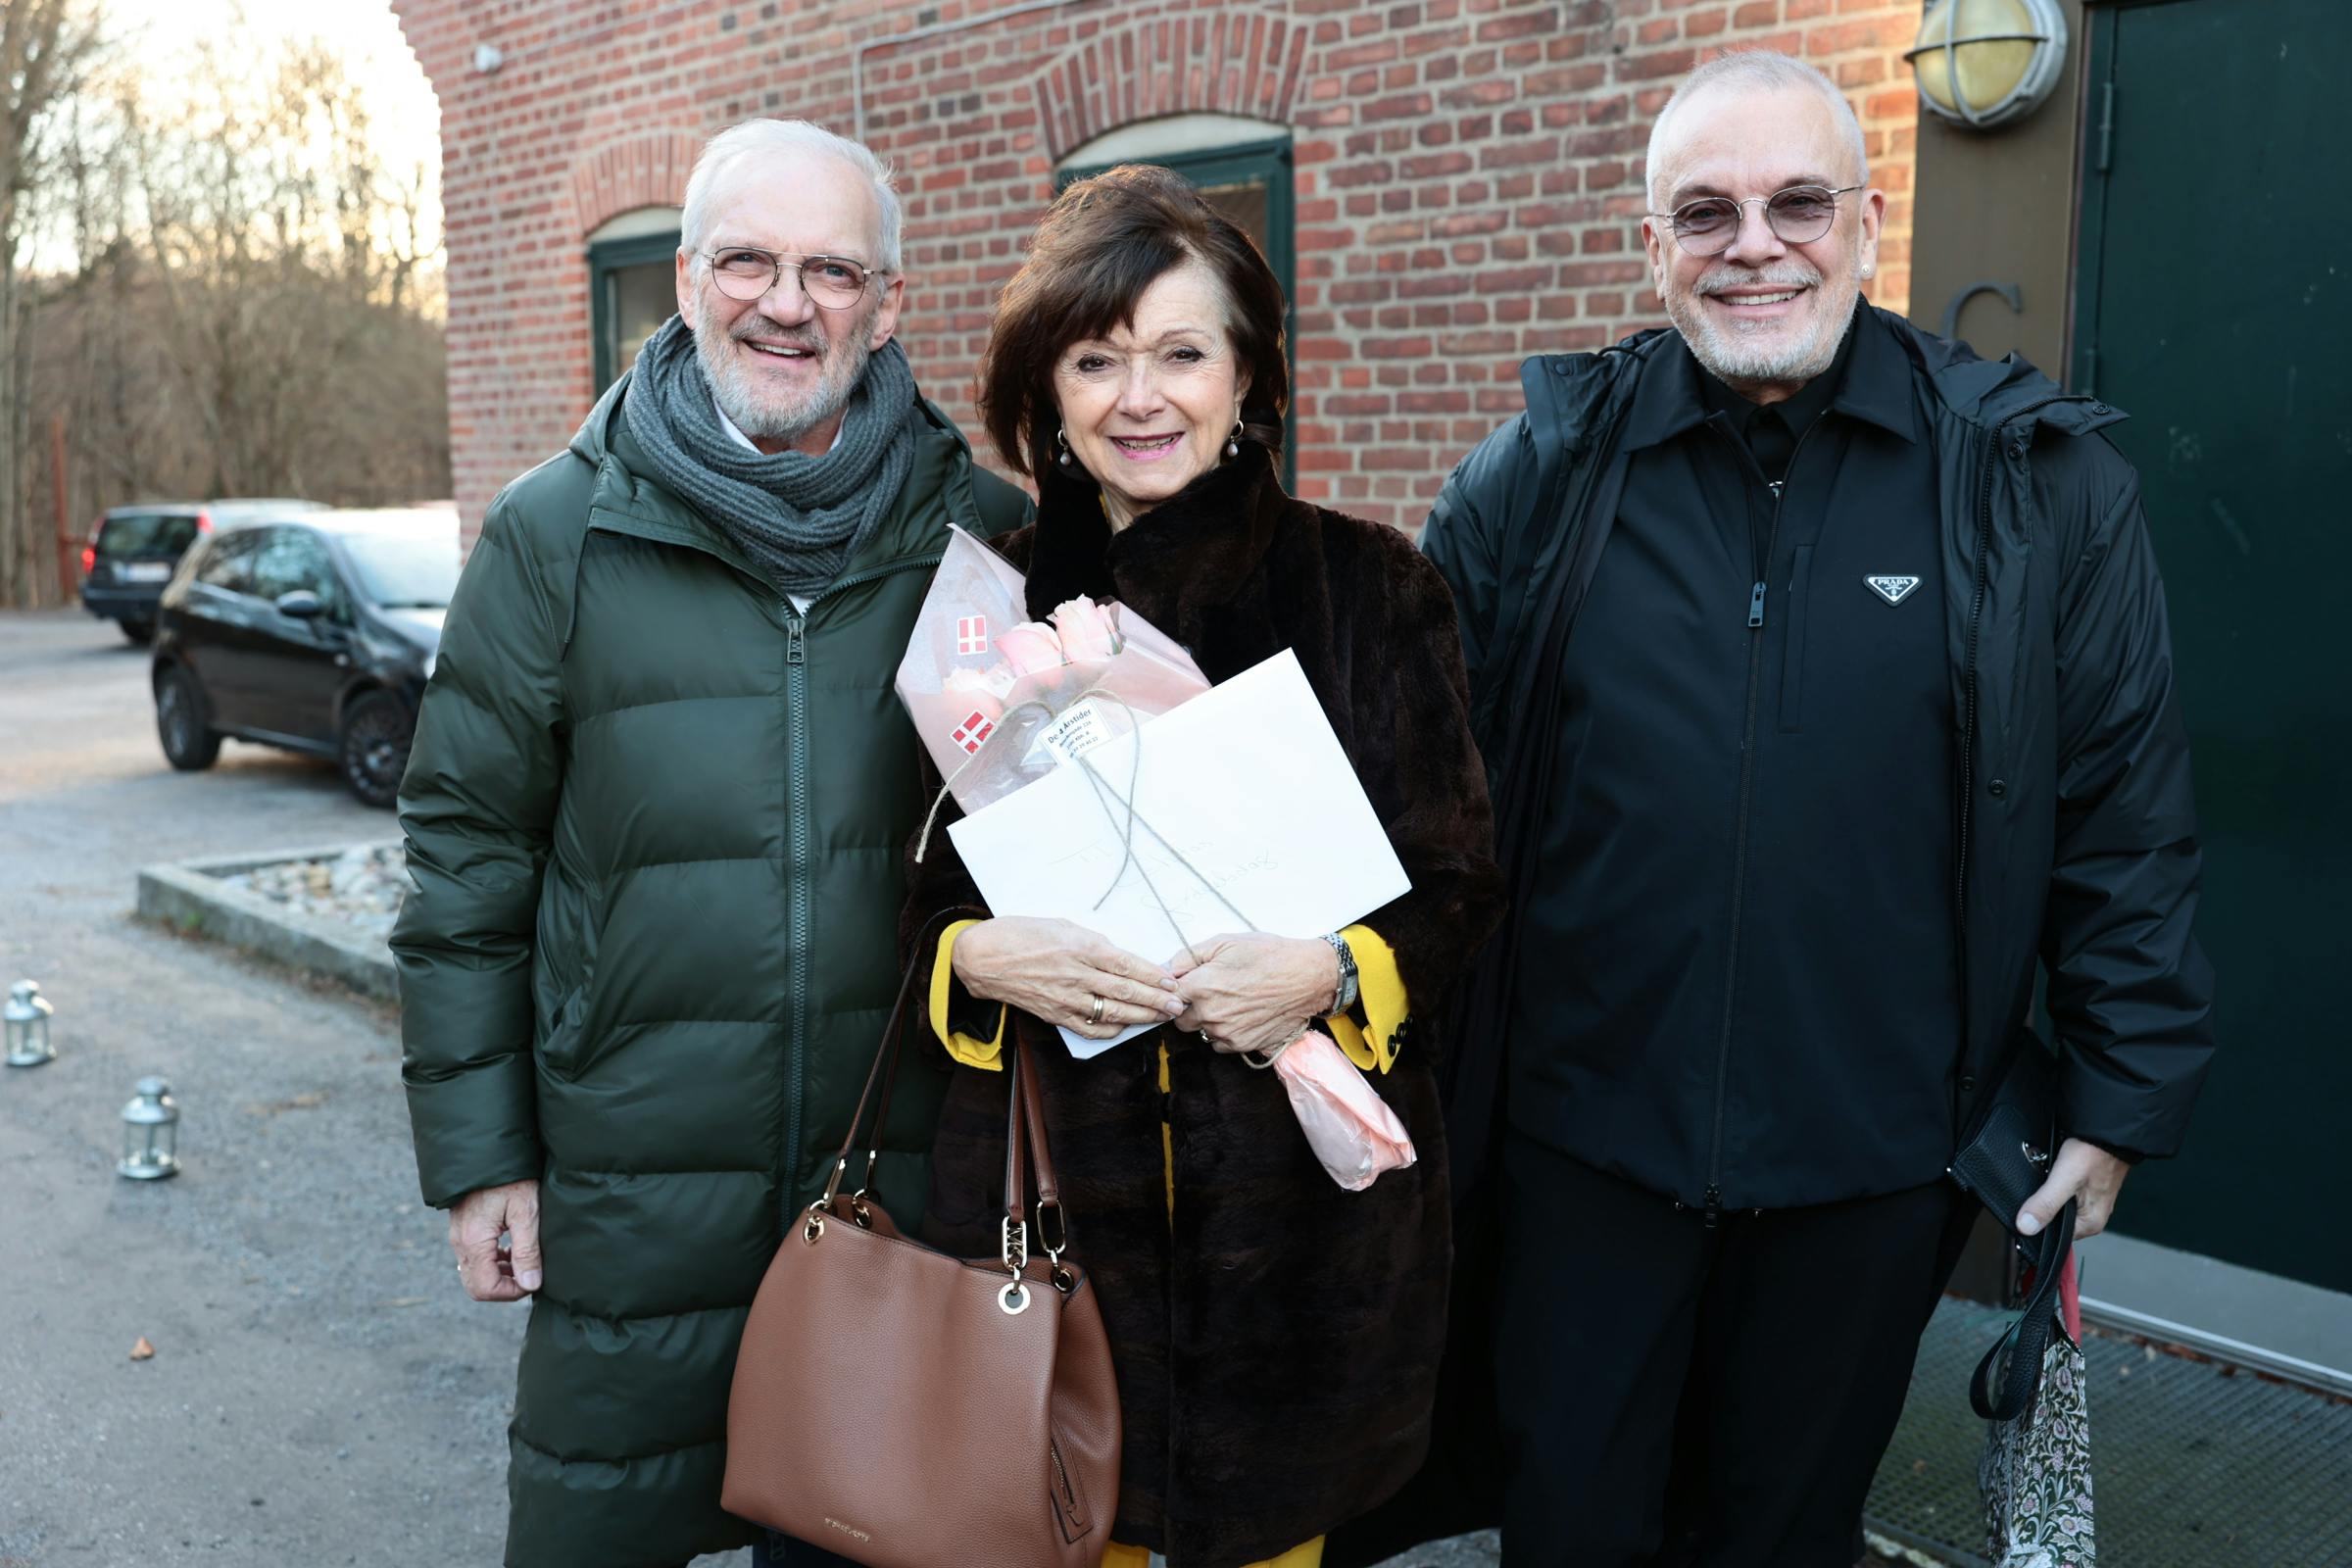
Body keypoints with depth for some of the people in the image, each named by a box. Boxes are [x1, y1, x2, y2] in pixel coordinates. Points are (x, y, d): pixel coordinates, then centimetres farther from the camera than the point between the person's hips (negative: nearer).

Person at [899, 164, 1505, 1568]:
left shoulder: (1369, 592, -2)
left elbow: (1459, 884, 1)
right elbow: (912, 897, 9)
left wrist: (1336, 971, -17)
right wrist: (979, 956, -13)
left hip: (1297, 1194, -1)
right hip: (1050, 1179, 1)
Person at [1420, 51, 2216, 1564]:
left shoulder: (2041, 480, -5)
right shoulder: (1534, 479, -3)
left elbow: (2126, 816, 0)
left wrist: (2124, 1098, 1)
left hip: (1879, 1159, 0)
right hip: (1590, 1132, 1)